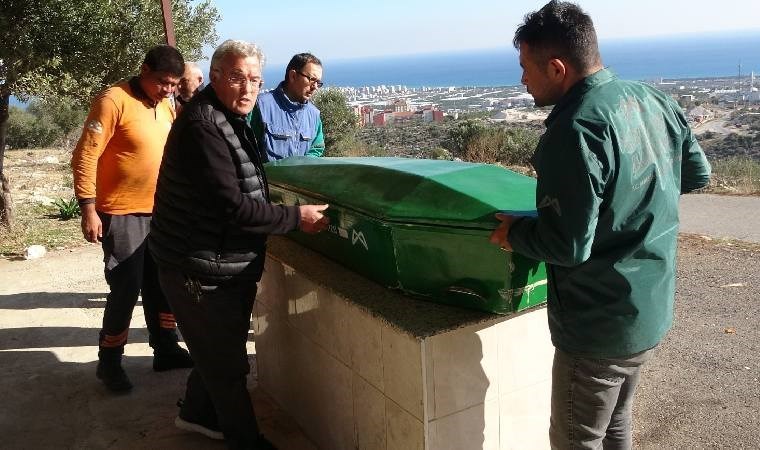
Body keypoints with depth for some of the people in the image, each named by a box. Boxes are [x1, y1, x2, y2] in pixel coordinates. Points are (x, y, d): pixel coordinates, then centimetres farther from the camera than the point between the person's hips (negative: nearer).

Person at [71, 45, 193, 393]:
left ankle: (165, 350, 29)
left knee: (161, 286, 14)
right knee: (126, 290, -2)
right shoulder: (114, 101, -14)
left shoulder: (166, 106, 8)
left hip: (159, 213, 7)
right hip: (122, 215, -7)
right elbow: (84, 156, -15)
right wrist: (88, 209, -18)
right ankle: (109, 362, 16)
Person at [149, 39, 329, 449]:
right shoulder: (203, 126, -22)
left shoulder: (230, 120, 12)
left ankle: (197, 413, 47)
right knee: (228, 363, 6)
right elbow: (231, 207, -27)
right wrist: (296, 218, -20)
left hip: (226, 268, 10)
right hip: (202, 273, -10)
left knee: (220, 351, 25)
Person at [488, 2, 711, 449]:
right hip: (654, 309, 9)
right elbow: (698, 173, 14)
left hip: (600, 324, -8)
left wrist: (515, 232, -9)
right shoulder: (654, 100, 1)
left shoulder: (576, 130, -26)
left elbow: (568, 244, -26)